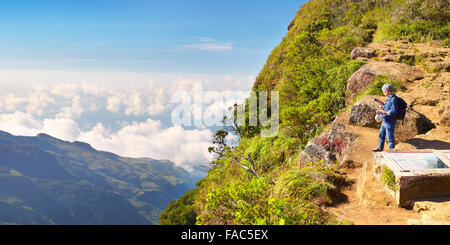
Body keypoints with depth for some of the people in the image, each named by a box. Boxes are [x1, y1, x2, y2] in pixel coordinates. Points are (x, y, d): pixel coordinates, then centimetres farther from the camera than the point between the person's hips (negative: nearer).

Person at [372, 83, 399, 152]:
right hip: (385, 121, 10)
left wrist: (382, 111, -23)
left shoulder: (393, 99, -23)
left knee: (390, 138, 4)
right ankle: (380, 148, 41)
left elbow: (393, 112, -26)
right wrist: (378, 101, 13)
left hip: (390, 122, -10)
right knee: (381, 135, 24)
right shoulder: (389, 98, 6)